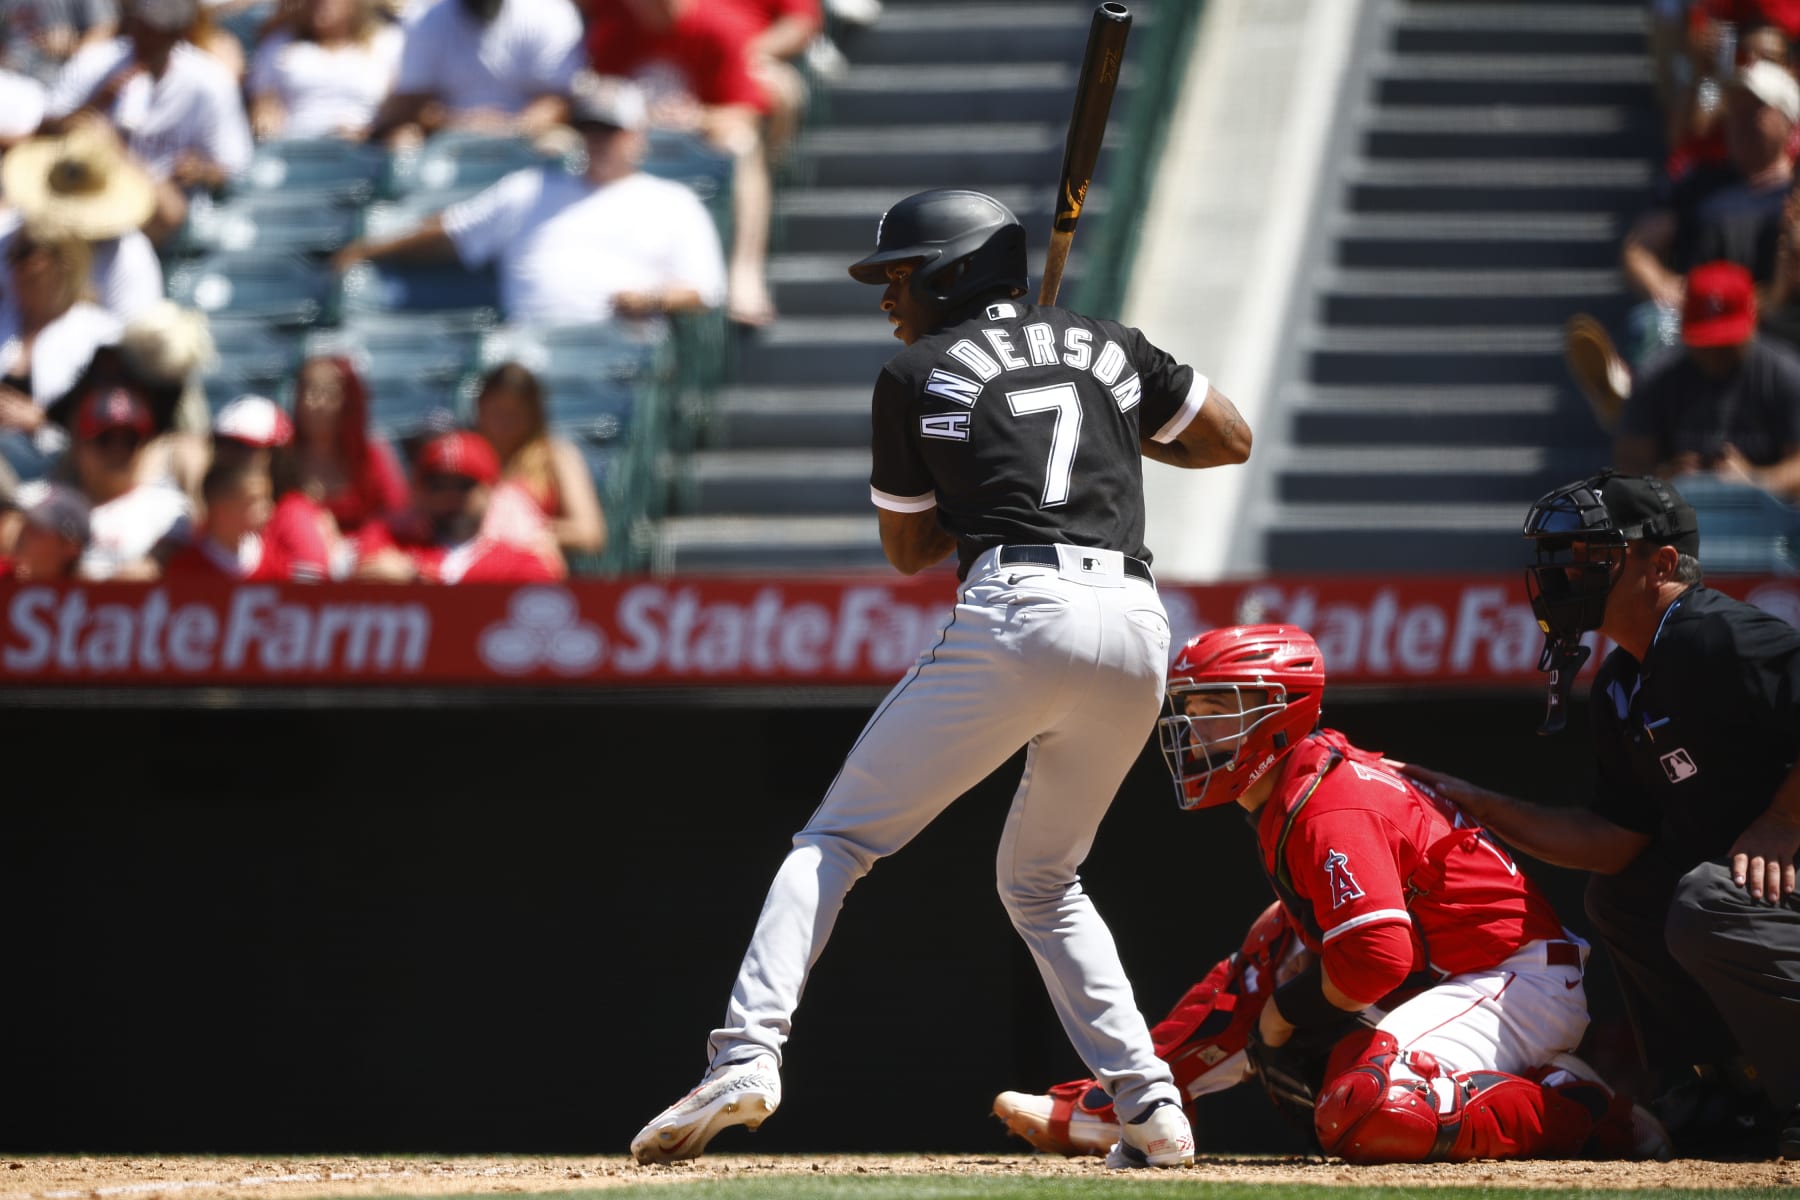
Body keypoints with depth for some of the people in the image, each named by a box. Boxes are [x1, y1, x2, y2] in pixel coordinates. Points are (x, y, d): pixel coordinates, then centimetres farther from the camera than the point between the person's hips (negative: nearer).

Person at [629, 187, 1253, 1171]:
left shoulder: (917, 376, 13)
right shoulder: (1111, 347, 22)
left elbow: (906, 548, 21)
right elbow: (1231, 439, 28)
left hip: (1015, 615, -5)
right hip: (1137, 630, 5)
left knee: (838, 838, 1)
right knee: (1041, 881, 23)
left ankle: (747, 1053, -19)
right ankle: (1151, 1109, 9)